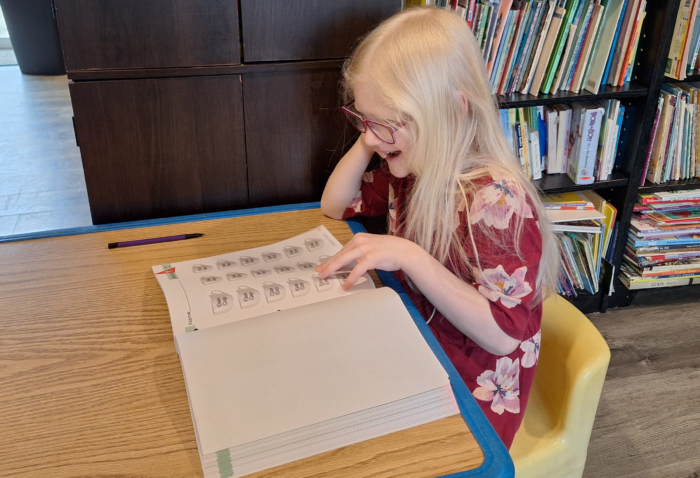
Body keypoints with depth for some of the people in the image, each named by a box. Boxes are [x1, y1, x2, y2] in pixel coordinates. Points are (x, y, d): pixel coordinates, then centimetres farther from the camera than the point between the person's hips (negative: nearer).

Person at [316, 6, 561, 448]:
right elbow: (335, 206, 10)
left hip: (471, 397, -7)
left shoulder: (496, 201, -27)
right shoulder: (410, 169, -2)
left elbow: (503, 334, -28)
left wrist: (410, 257, -36)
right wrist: (368, 139, -7)